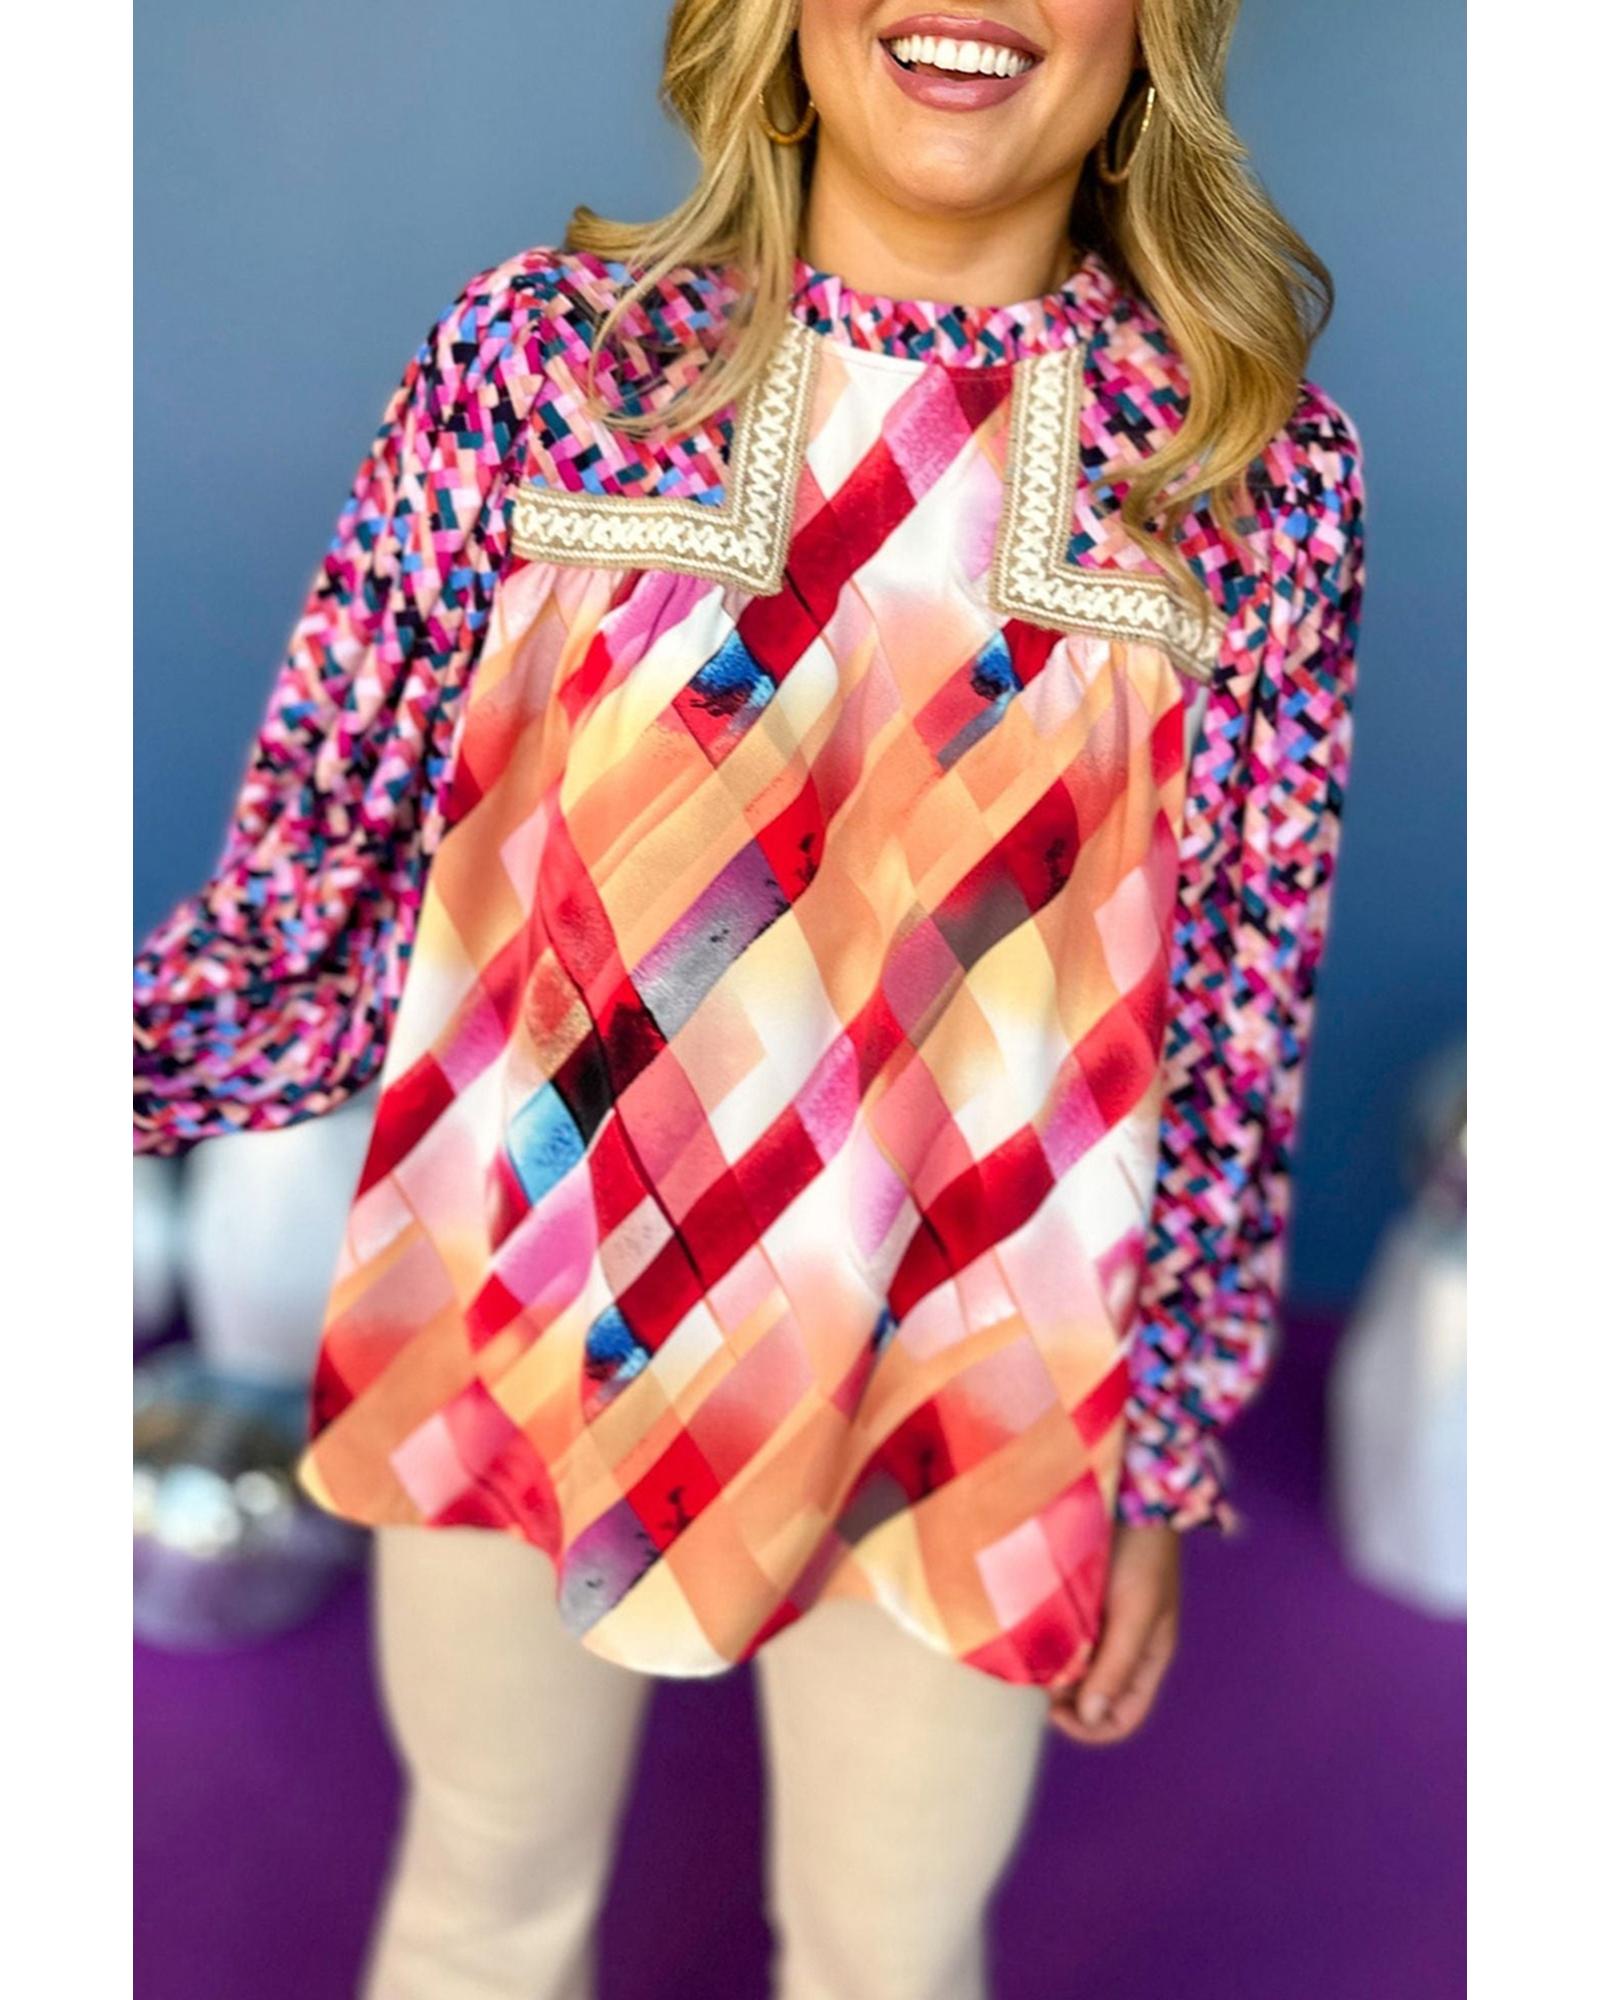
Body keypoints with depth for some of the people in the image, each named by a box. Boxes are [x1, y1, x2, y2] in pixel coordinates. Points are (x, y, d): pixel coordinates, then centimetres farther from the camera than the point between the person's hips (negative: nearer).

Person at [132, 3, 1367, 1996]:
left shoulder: (1259, 473, -8)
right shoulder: (528, 356, -9)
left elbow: (1241, 1032, -2)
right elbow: (316, 907, -5)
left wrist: (1165, 1468, 3)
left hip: (963, 1396, 0)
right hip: (517, 1329, 1)